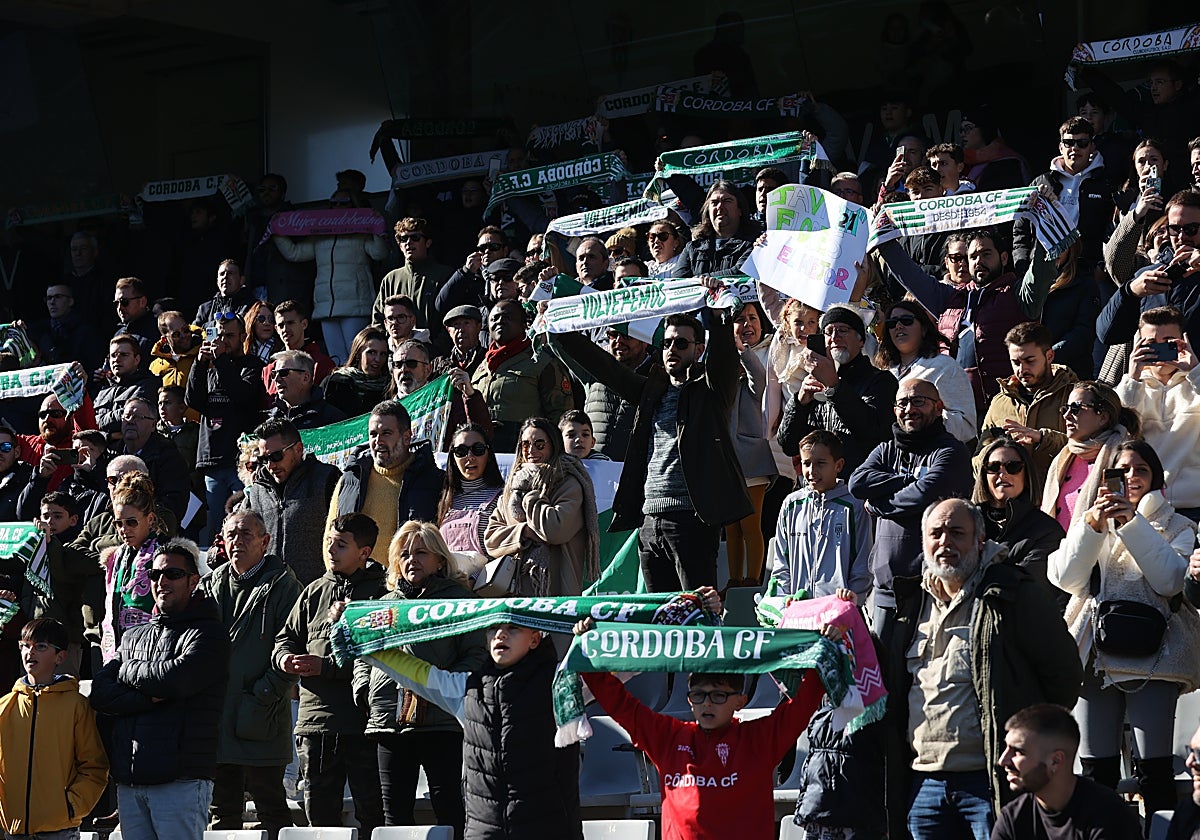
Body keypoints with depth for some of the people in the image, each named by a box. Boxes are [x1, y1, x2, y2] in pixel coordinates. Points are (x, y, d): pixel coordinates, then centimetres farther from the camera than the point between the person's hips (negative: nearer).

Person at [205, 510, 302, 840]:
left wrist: (259, 698, -15)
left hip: (259, 724, -6)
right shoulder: (212, 584, 15)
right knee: (221, 812, 11)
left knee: (270, 807, -2)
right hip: (217, 720, 6)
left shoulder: (283, 587, -3)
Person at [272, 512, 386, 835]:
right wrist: (285, 659, -1)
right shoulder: (314, 593, 16)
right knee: (319, 811, 11)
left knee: (371, 813, 0)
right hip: (315, 720, 6)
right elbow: (287, 637, 22)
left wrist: (326, 666, -16)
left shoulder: (379, 594, -4)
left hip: (362, 723, -6)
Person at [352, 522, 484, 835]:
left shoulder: (458, 598, 5)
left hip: (441, 723, -5)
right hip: (388, 721, 5)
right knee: (394, 813, 6)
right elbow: (363, 654, 24)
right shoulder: (385, 604, 20)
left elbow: (476, 655, -4)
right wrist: (365, 690, 5)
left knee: (448, 809, -5)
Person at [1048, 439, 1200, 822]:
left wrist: (1133, 525, -13)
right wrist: (1093, 525, -11)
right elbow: (1065, 578, 1)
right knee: (1096, 771, 1)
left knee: (1153, 769, -7)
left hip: (1151, 656, -2)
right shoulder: (1089, 523, 18)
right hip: (1095, 655, 2)